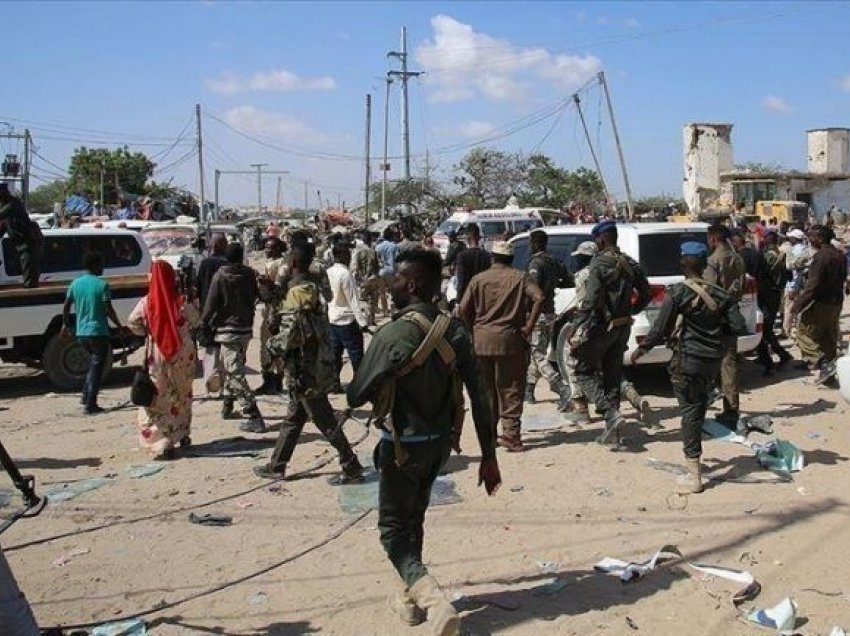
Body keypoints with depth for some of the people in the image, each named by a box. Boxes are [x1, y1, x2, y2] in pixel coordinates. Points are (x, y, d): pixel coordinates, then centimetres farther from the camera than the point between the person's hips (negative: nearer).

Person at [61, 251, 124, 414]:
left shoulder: (75, 283, 5)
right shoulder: (102, 285, -12)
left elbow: (66, 307, 9)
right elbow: (109, 310, -15)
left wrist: (65, 324, 22)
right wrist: (119, 326, -4)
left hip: (81, 332, 6)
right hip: (98, 332, -6)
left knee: (93, 363, 24)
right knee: (96, 367, 1)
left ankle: (86, 396, 21)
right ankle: (91, 405, 1)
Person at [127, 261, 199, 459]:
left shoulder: (146, 303, -9)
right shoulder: (182, 302, -10)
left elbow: (132, 323, 0)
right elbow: (195, 322, 4)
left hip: (158, 356, -1)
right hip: (184, 355, 2)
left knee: (157, 401, 3)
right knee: (183, 395, 20)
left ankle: (163, 444, -7)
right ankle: (183, 435, 32)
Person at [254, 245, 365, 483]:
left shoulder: (297, 293, -20)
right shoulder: (312, 289, 8)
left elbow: (289, 338, -23)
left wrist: (272, 343, -1)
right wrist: (280, 318, 8)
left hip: (304, 370, -10)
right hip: (316, 363, 10)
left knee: (325, 421, 0)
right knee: (293, 419, 18)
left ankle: (352, 467, 8)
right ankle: (276, 466, 29)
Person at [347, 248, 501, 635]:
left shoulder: (393, 335, -21)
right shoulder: (454, 330, -3)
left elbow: (356, 396, -15)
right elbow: (479, 396, -4)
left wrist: (381, 391, 8)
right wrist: (489, 455, 3)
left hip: (404, 444, -6)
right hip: (441, 442, 6)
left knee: (394, 530, 8)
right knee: (413, 519, 24)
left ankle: (434, 601, -11)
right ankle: (412, 598, 37)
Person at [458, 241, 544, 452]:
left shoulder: (478, 279, 5)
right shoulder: (520, 277, 0)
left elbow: (463, 310, -1)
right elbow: (539, 298, -14)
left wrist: (473, 332, 11)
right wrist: (528, 328, -9)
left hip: (481, 341, 2)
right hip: (509, 340, -2)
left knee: (486, 390, 14)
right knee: (510, 390, 2)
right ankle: (511, 434, -4)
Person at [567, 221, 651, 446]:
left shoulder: (599, 263, -15)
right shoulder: (629, 264, 9)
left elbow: (591, 299, -23)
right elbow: (646, 294, 15)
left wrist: (576, 327, -21)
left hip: (601, 327, -7)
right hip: (623, 327, 7)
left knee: (583, 371, 6)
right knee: (612, 377, 13)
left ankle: (611, 413, -11)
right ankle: (612, 433, 17)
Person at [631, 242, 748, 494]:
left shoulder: (677, 293, -12)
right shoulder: (720, 294, 3)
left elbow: (660, 329, -13)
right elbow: (739, 327, -1)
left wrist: (642, 348, 0)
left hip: (687, 359, -5)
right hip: (713, 359, 6)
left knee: (690, 411, -2)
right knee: (699, 405, 23)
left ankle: (693, 476, -2)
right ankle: (693, 456, 39)